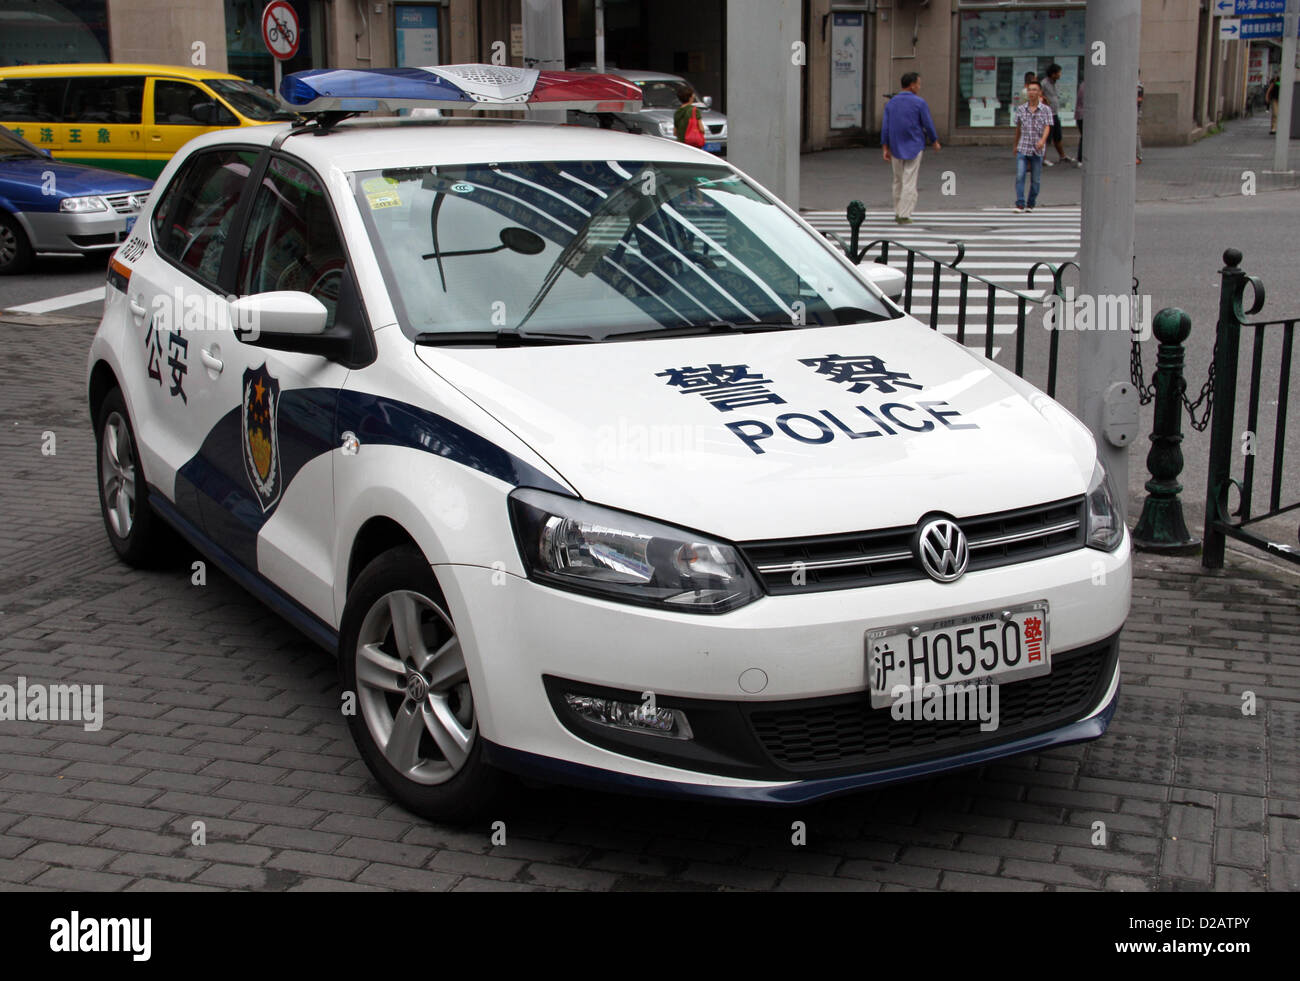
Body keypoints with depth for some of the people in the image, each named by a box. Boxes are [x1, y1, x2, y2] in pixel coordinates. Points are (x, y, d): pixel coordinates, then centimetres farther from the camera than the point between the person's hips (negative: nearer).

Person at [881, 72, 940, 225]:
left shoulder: (891, 103, 4)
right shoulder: (919, 103, -9)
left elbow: (885, 127, 1)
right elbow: (928, 125, -5)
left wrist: (885, 149, 2)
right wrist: (935, 142, 10)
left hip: (896, 148, 4)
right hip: (914, 147, -4)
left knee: (898, 181, 16)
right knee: (909, 182, -3)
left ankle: (898, 212, 20)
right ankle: (904, 215, -7)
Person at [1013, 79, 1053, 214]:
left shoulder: (1046, 110, -2)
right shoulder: (1021, 109, 5)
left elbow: (1047, 127, -11)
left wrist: (1043, 140, -30)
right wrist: (1016, 145, 21)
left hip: (1038, 150, -1)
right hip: (1023, 148, 1)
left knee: (1035, 180, 6)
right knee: (1020, 176, -13)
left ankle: (1031, 204, 20)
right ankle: (1020, 205, -14)